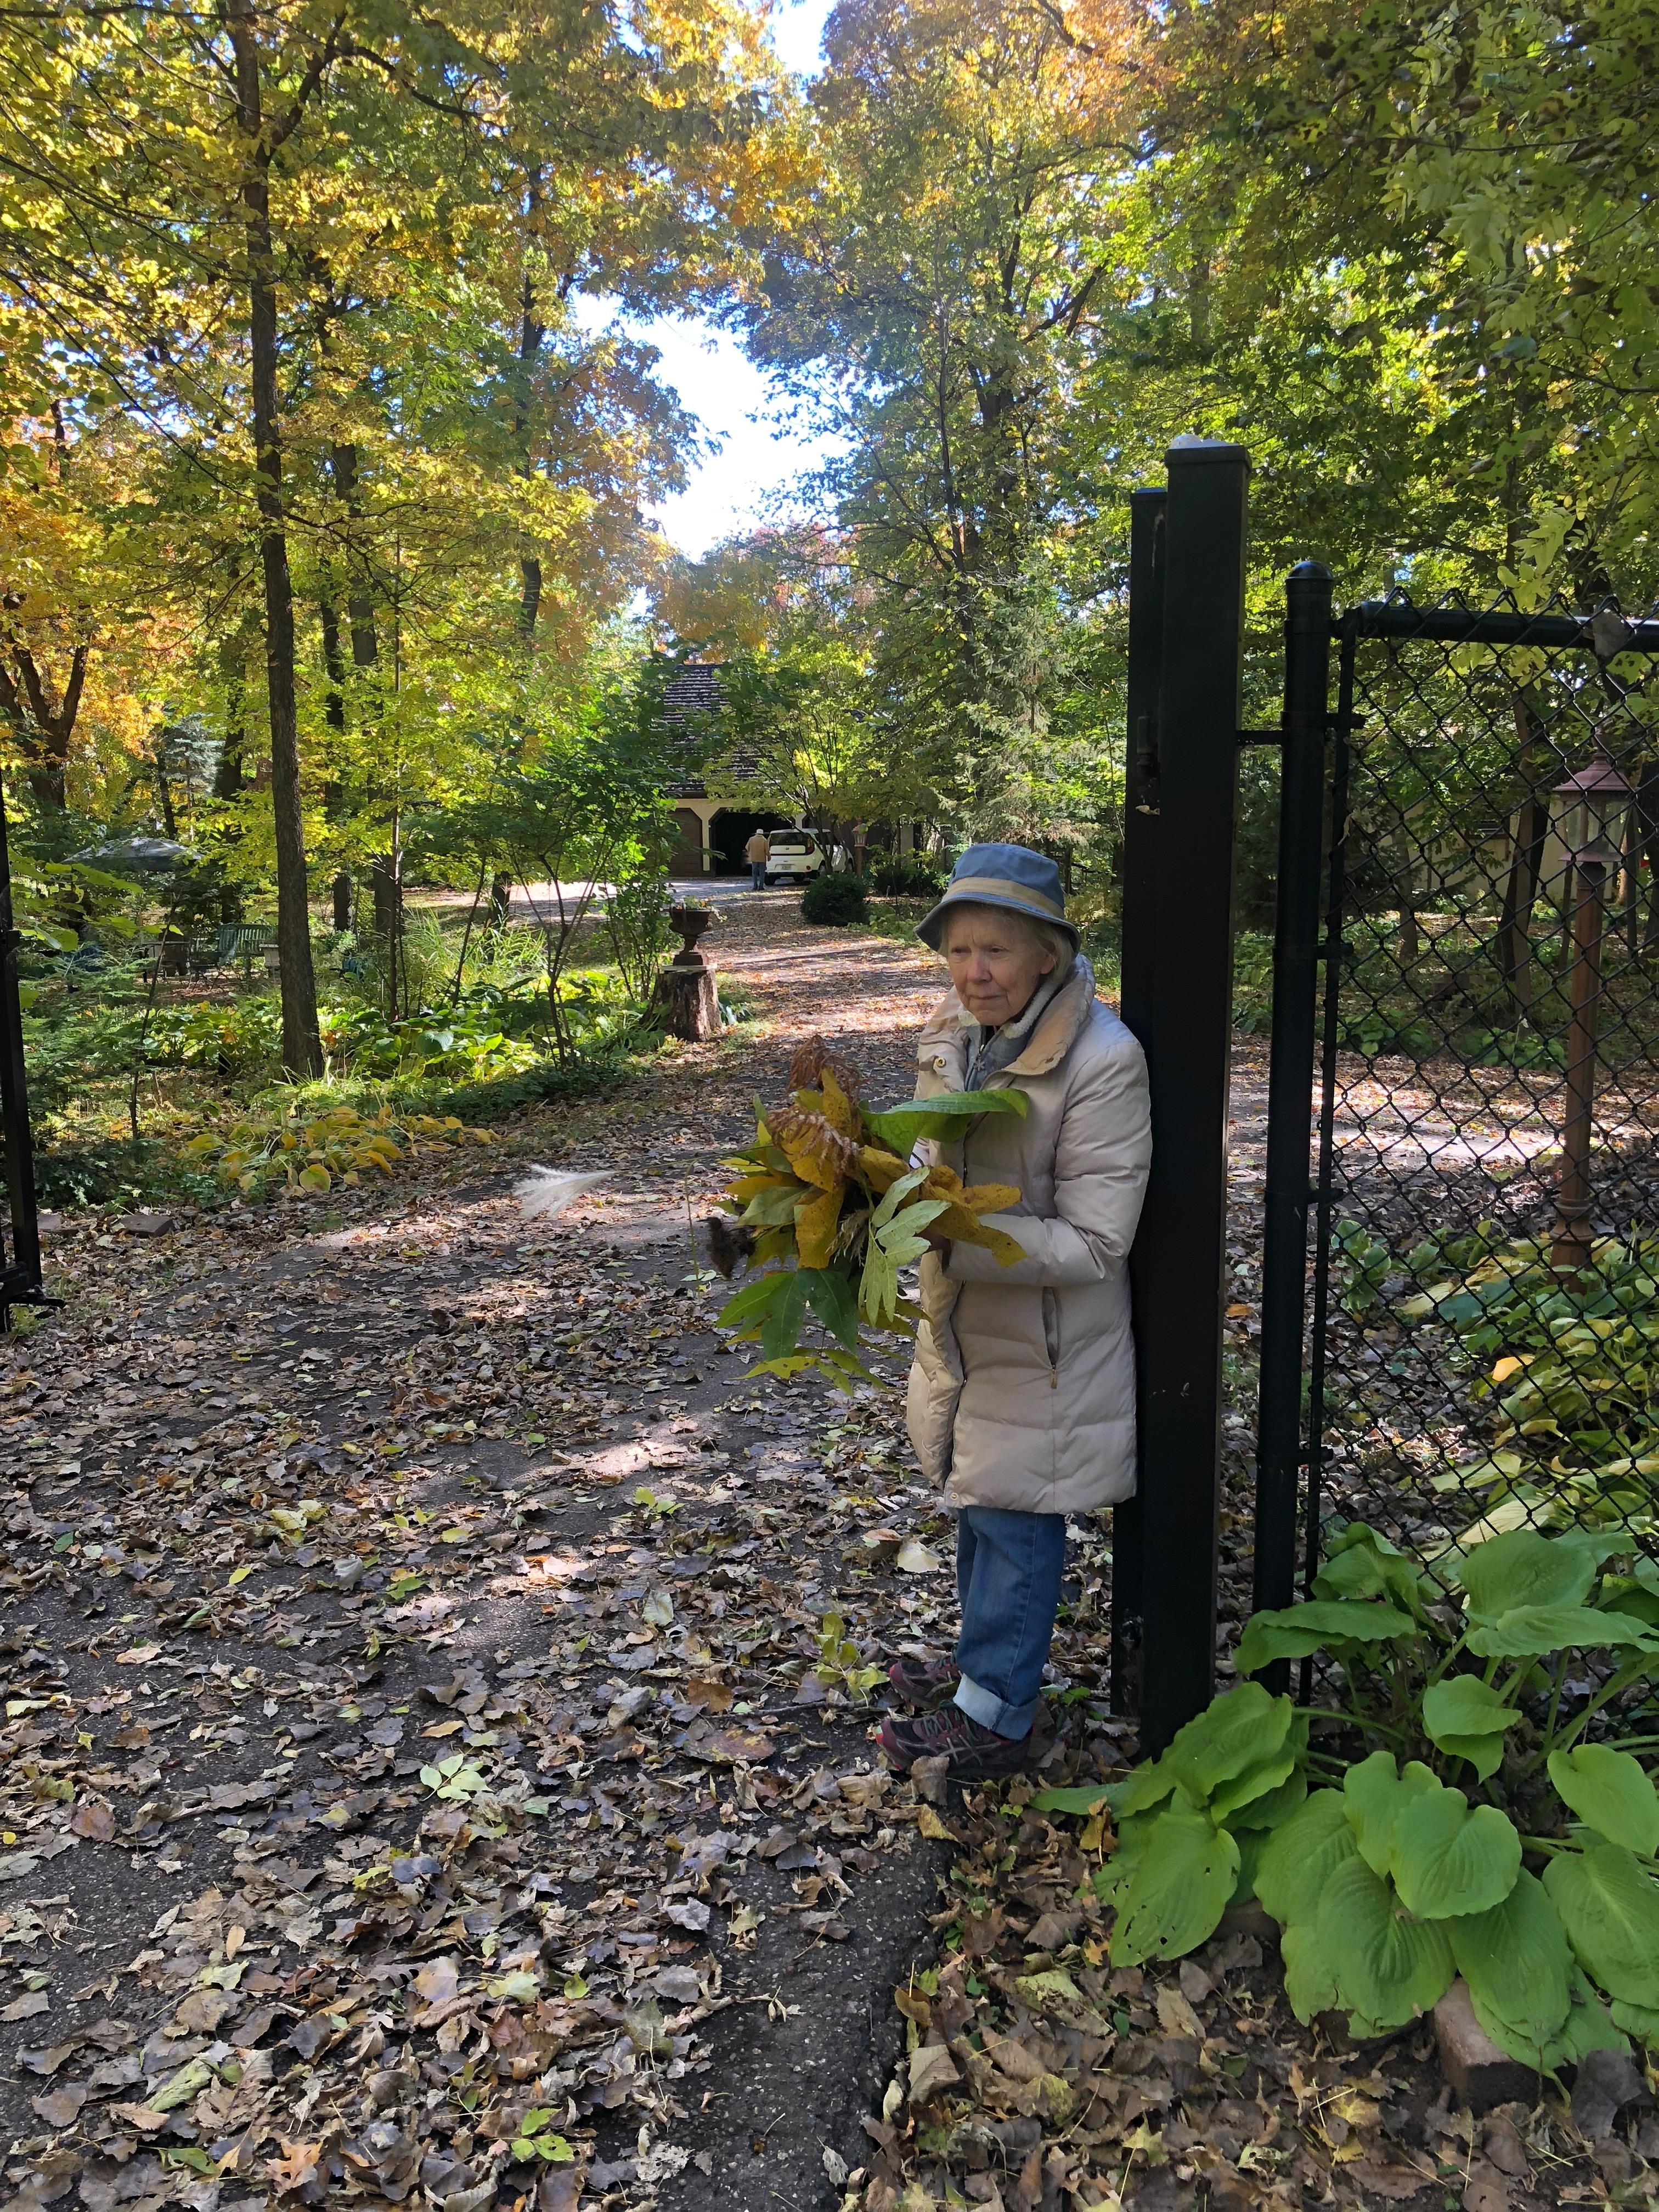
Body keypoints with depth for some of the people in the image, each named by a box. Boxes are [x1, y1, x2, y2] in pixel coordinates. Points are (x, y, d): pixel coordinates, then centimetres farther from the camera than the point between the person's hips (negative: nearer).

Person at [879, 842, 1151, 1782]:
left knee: (1015, 1524, 9)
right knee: (978, 1502, 23)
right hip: (965, 1325, 7)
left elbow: (1093, 1243, -25)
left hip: (1045, 1344, -7)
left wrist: (954, 1237, -33)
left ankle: (993, 1717, 28)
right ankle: (986, 1665, 45)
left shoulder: (1102, 1062, -25)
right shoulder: (952, 1032, -3)